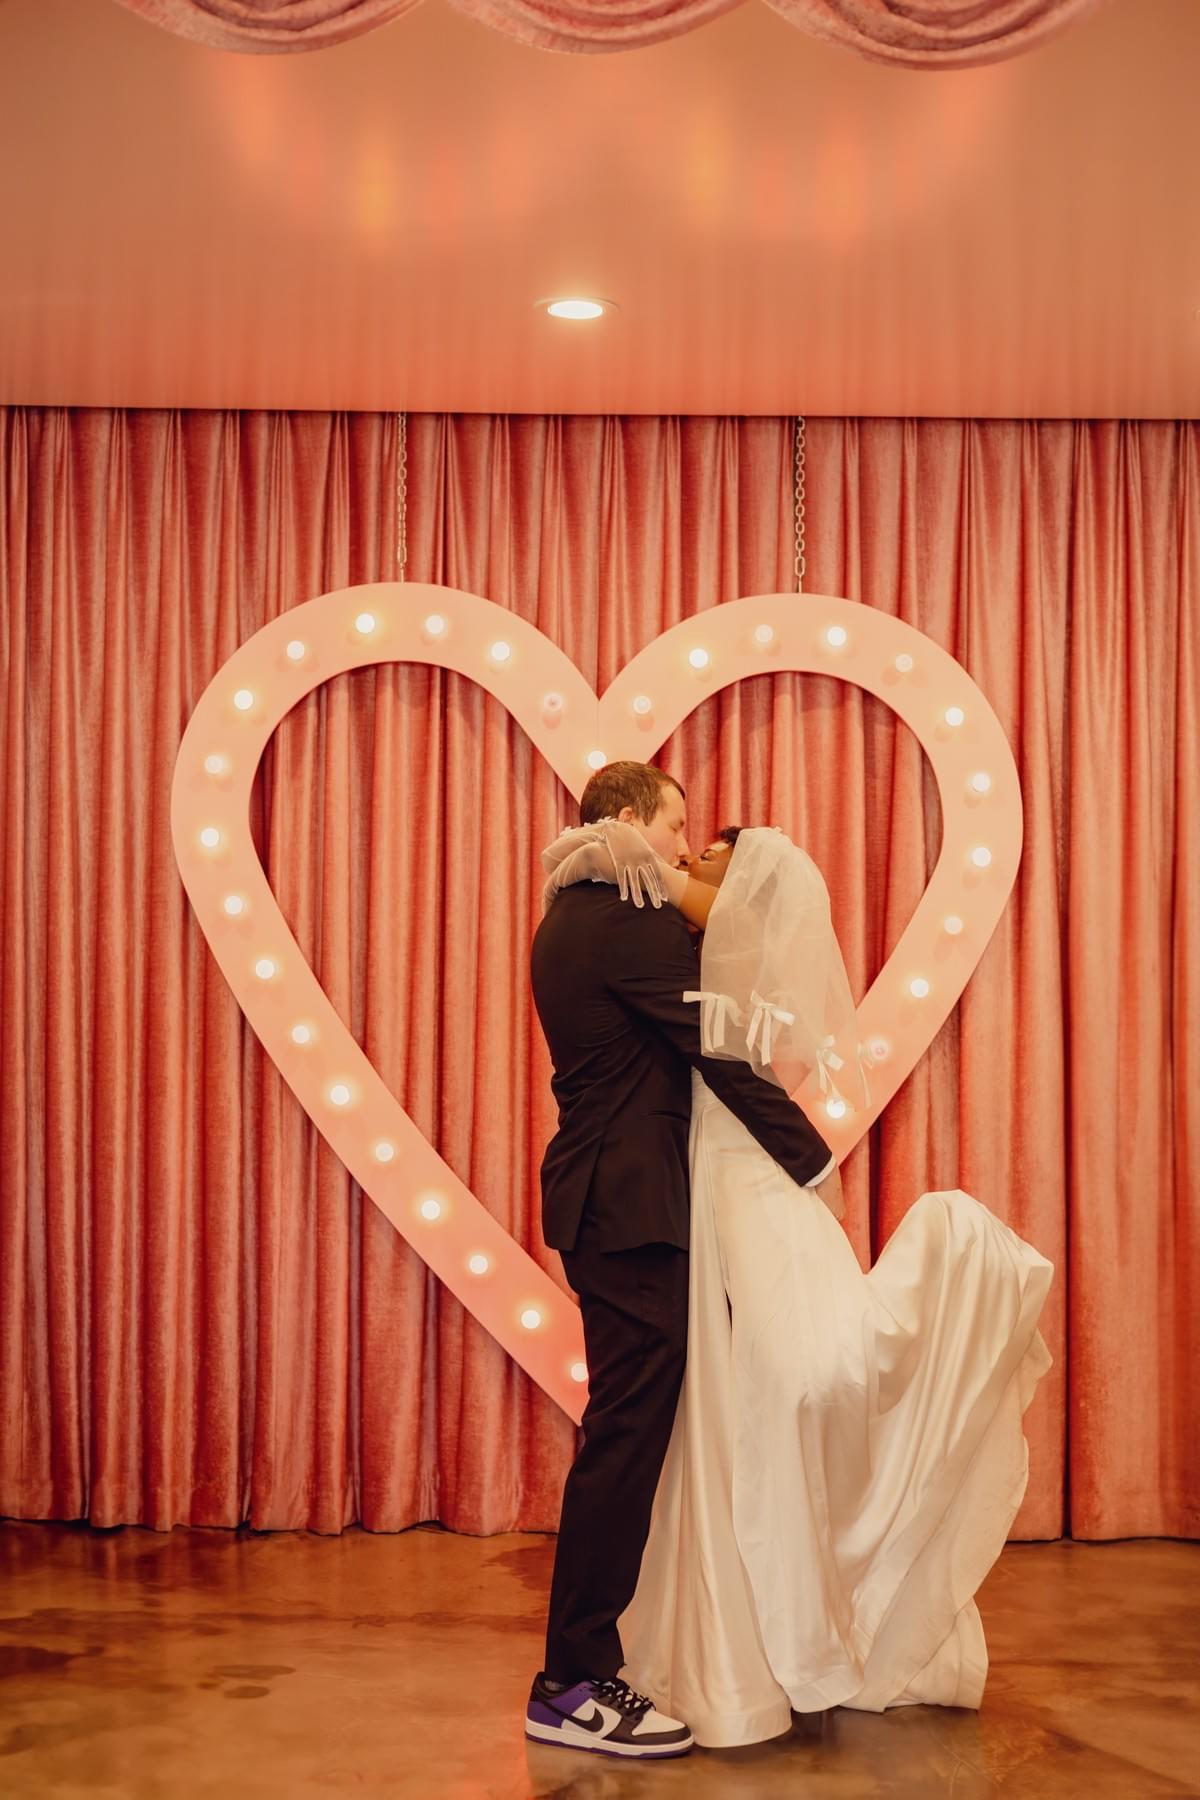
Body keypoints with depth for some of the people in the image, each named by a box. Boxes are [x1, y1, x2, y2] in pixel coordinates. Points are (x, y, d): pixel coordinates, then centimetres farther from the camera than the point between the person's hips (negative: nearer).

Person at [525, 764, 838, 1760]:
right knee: (629, 1428, -6)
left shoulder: (570, 921, 17)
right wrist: (813, 1156, -6)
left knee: (626, 1426, 16)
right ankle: (576, 1686, -1)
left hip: (599, 1193, 10)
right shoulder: (636, 926, -15)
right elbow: (719, 1053, -14)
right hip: (633, 1202, -10)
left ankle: (587, 1655, 26)